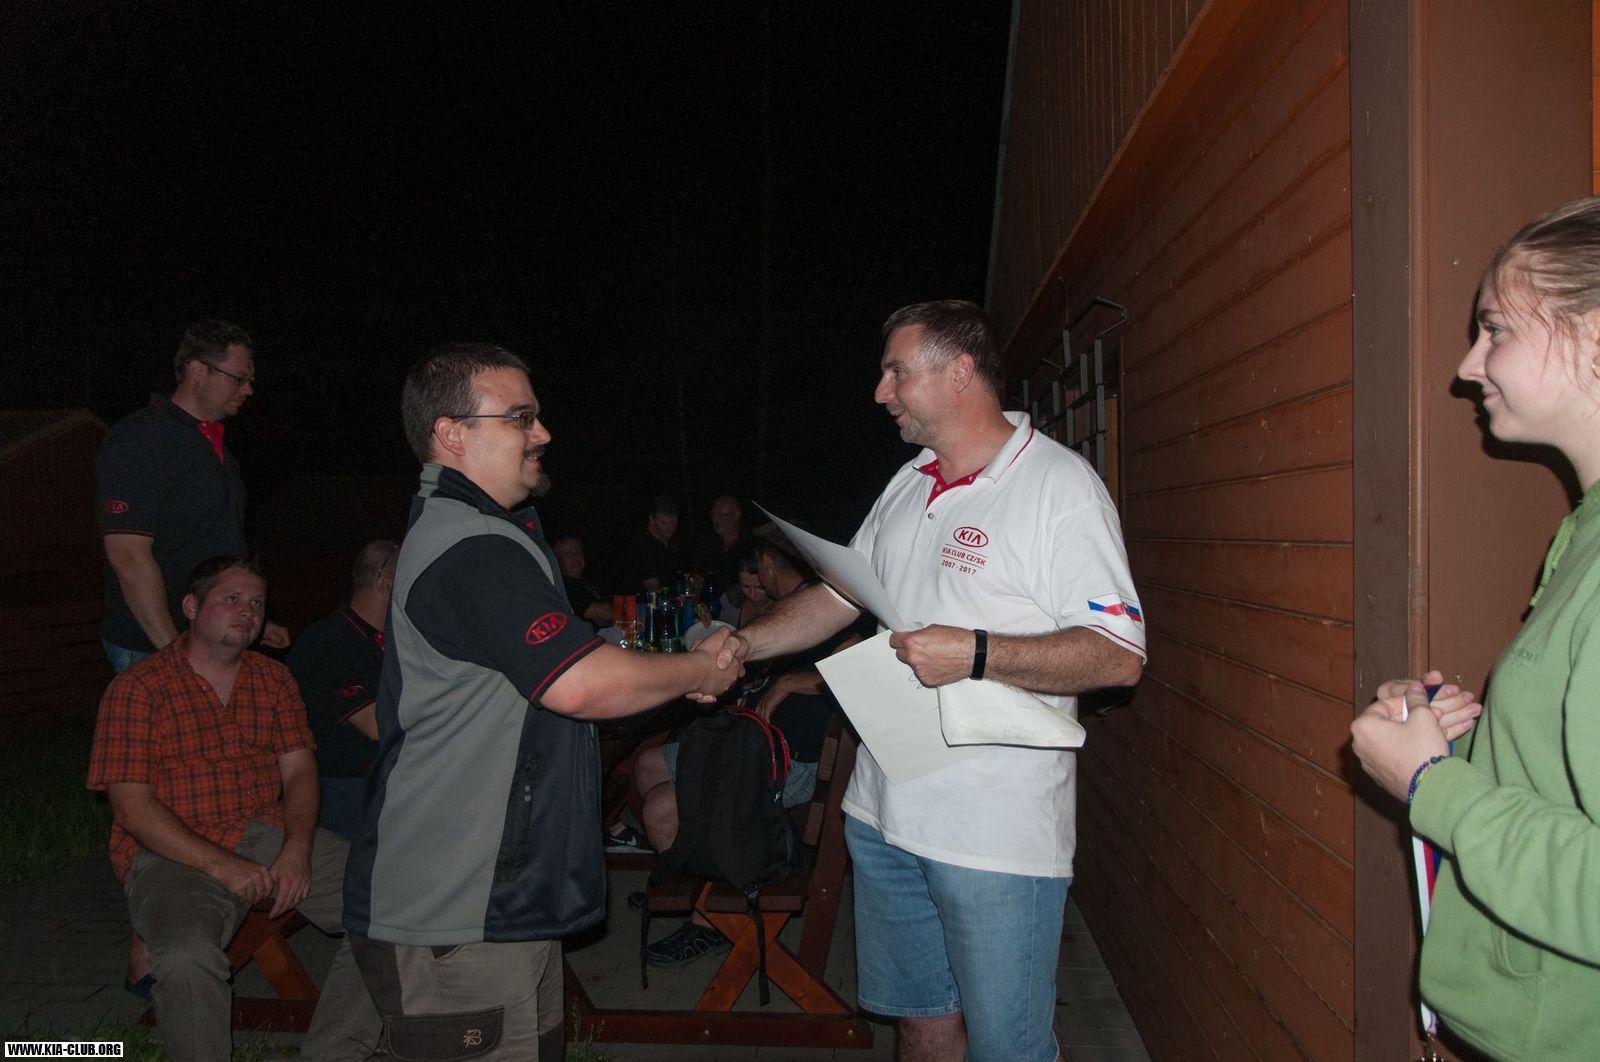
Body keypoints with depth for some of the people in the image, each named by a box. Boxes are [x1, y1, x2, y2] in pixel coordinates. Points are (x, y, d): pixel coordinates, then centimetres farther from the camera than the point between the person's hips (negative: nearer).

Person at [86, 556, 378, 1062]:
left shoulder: (272, 678, 12)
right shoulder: (137, 688, -3)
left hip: (270, 833, 5)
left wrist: (296, 850, -13)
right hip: (173, 850, -4)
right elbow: (131, 807, -10)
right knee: (187, 957, -36)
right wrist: (221, 866, -19)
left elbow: (299, 770, 6)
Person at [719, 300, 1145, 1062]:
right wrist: (744, 645, 7)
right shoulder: (906, 486, 11)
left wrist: (974, 655, -26)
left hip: (998, 834, -7)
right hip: (886, 815, 7)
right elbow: (839, 595, 19)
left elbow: (1118, 656, -18)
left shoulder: (1058, 484, -13)